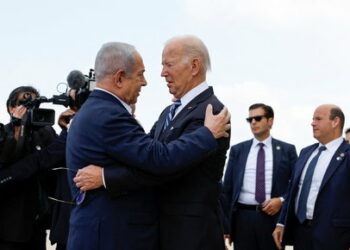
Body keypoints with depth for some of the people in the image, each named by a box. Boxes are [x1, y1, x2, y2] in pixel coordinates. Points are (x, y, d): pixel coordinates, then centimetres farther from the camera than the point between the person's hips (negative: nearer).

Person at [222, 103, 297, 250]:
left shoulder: (287, 150, 6)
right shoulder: (237, 150, 10)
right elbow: (227, 188, 9)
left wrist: (282, 200, -12)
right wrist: (225, 223, 4)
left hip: (274, 216, -1)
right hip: (243, 216, 1)